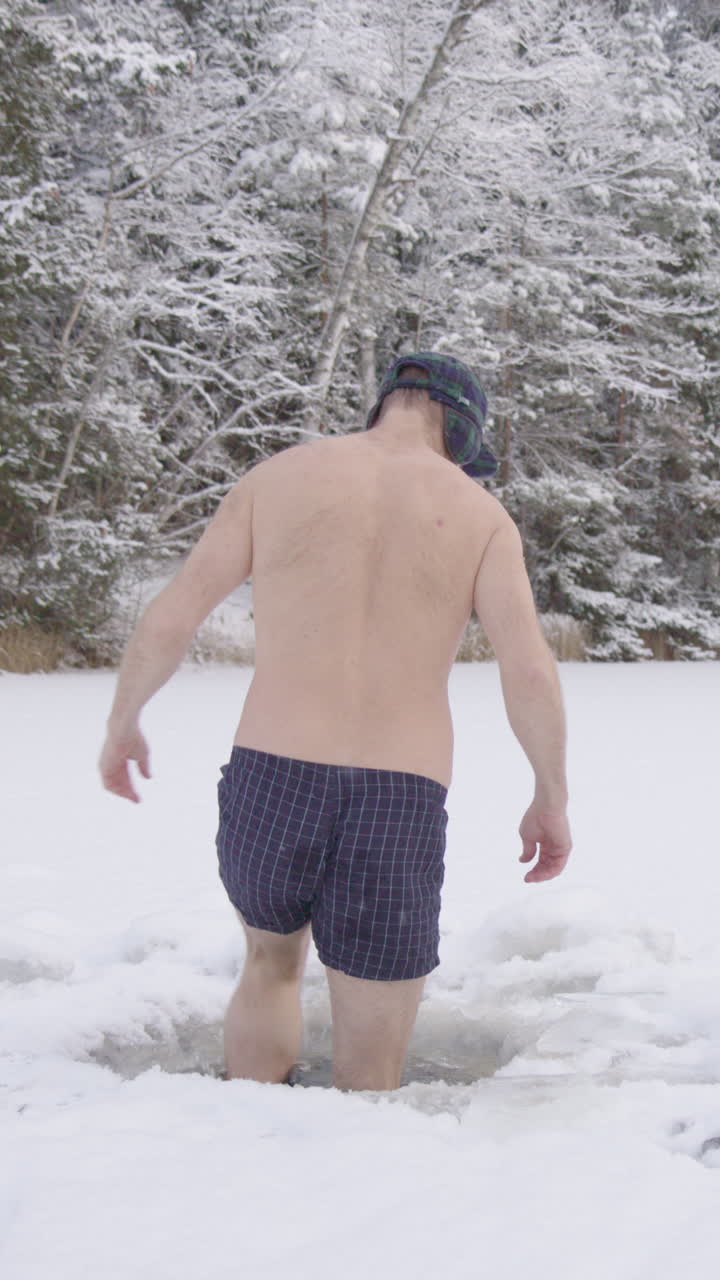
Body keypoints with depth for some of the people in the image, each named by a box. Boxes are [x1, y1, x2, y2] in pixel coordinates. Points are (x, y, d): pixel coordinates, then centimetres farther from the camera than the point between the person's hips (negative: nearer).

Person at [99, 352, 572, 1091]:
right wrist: (552, 799, 10)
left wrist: (121, 725, 24)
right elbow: (530, 675, -5)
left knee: (272, 962, 33)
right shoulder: (480, 513, 7)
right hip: (396, 813, -1)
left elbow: (165, 624, 6)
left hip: (268, 791, 1)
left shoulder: (277, 477, 9)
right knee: (368, 1083, 13)